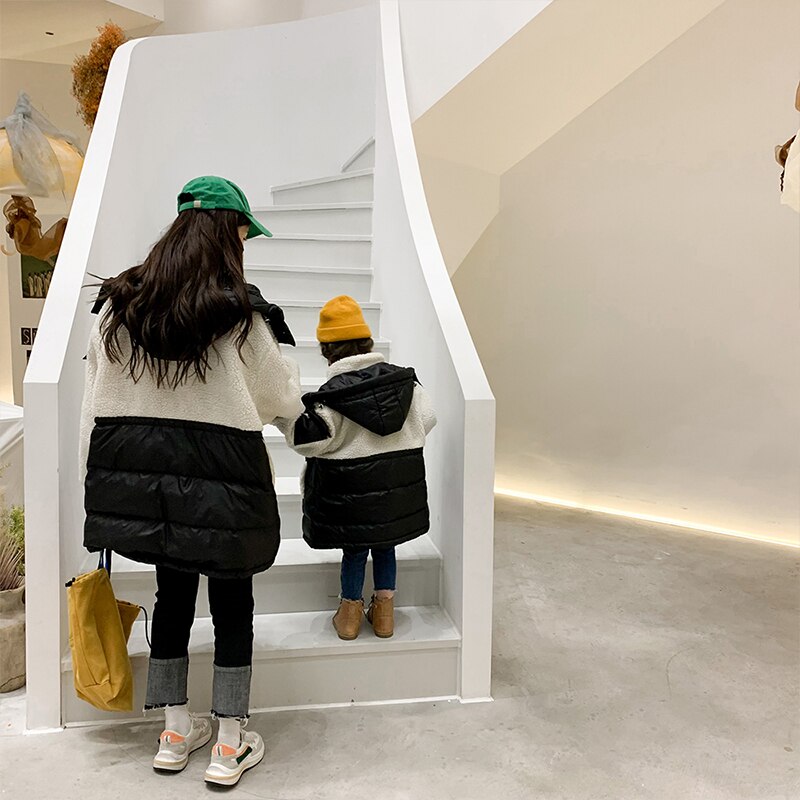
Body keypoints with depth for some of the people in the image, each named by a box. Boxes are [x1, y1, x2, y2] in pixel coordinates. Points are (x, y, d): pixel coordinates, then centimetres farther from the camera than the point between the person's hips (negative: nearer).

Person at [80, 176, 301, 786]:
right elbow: (283, 398, -2)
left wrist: (104, 481, 12)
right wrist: (275, 342, 18)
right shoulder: (239, 313, -12)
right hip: (220, 481, -5)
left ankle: (175, 733, 33)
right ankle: (230, 747, 22)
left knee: (173, 592, 20)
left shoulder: (119, 307, 2)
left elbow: (96, 399, 4)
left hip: (142, 473, 5)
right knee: (233, 603, 11)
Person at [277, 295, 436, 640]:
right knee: (385, 544, 20)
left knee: (354, 548, 15)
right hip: (401, 485, 4)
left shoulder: (332, 394, -15)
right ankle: (384, 609, 25)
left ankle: (350, 611, 25)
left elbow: (307, 437, -16)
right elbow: (426, 418, 9)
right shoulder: (403, 379, 0)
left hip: (352, 490, -3)